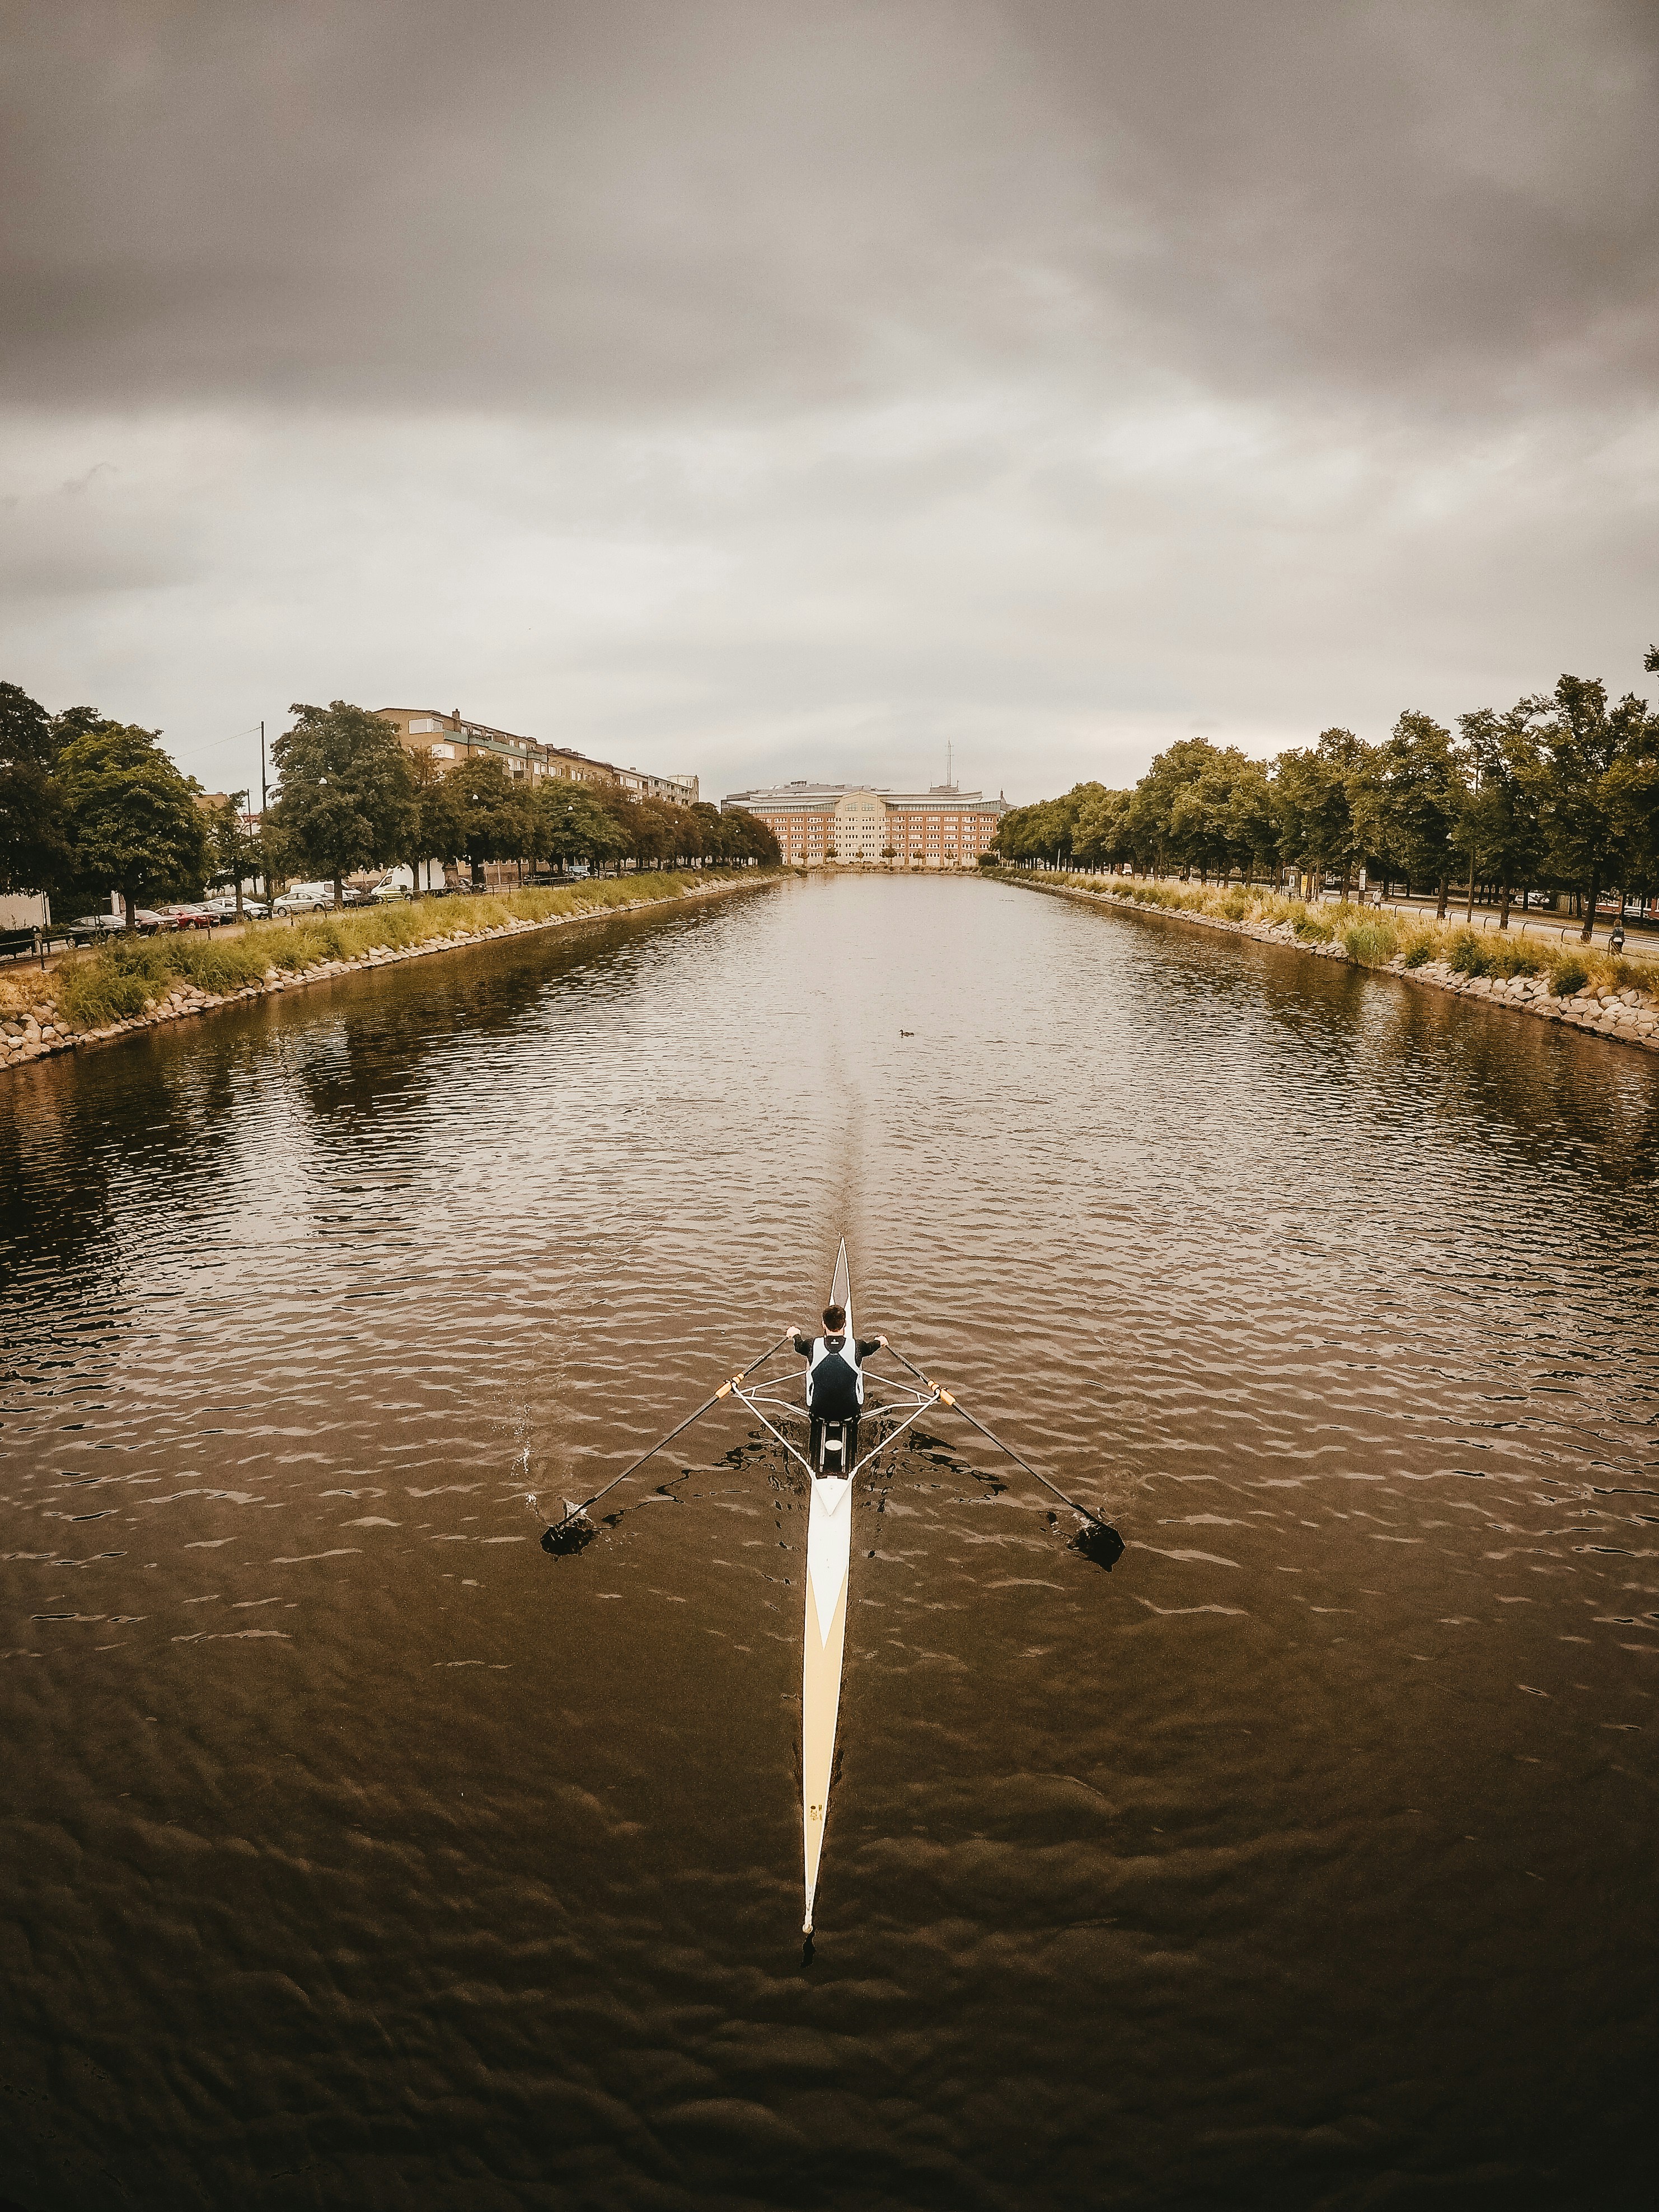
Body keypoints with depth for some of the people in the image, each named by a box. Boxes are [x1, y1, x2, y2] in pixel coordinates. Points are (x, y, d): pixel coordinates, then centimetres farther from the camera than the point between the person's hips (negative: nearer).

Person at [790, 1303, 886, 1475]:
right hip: (850, 1411, 0)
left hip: (819, 1410, 0)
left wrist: (795, 1334, 34)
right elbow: (870, 1347, 10)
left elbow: (799, 1346, 10)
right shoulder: (856, 1345, -17)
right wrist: (880, 1341, 35)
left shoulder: (813, 1345, -16)